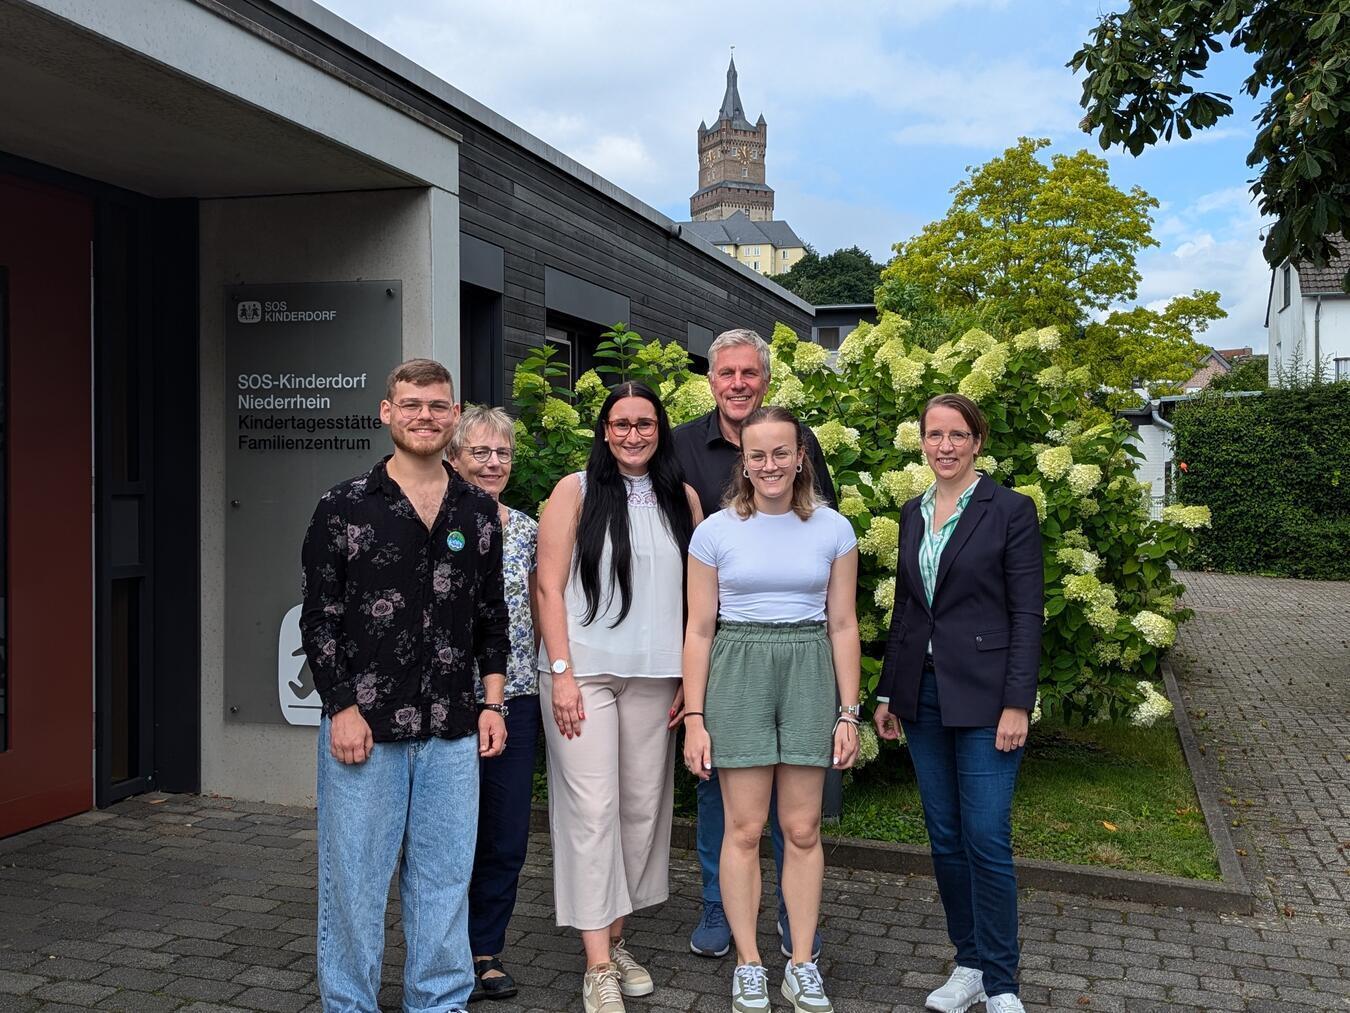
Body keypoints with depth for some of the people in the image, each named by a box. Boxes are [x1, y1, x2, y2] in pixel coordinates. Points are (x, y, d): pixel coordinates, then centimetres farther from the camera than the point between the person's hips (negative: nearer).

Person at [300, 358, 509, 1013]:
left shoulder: (479, 512, 8)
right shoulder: (344, 508, -2)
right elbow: (320, 617, -2)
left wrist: (492, 702, 8)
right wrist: (342, 708, -8)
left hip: (452, 731, 3)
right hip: (363, 723, -3)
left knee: (444, 878, 11)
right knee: (354, 877, 6)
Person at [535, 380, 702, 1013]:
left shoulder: (682, 498, 10)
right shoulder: (575, 492, 1)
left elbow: (696, 594, 11)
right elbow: (550, 586, -3)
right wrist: (560, 672, -10)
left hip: (653, 676, 4)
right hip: (582, 673, -3)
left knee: (643, 806, 8)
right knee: (592, 808, -5)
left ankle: (616, 936, 24)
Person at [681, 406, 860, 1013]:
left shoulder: (833, 529, 3)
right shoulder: (716, 531, 0)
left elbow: (843, 626, 6)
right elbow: (699, 630, 2)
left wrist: (848, 713, 2)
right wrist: (694, 718, -2)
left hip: (809, 672, 1)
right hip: (737, 673, -1)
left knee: (802, 829, 5)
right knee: (744, 829, 2)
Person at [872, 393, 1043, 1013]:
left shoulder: (1010, 510, -6)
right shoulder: (913, 513, 11)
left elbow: (1027, 614, -8)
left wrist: (1017, 703, -14)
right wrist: (888, 693, 14)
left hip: (983, 695, -5)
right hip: (923, 695, 6)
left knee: (986, 839, -5)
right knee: (945, 838, 10)